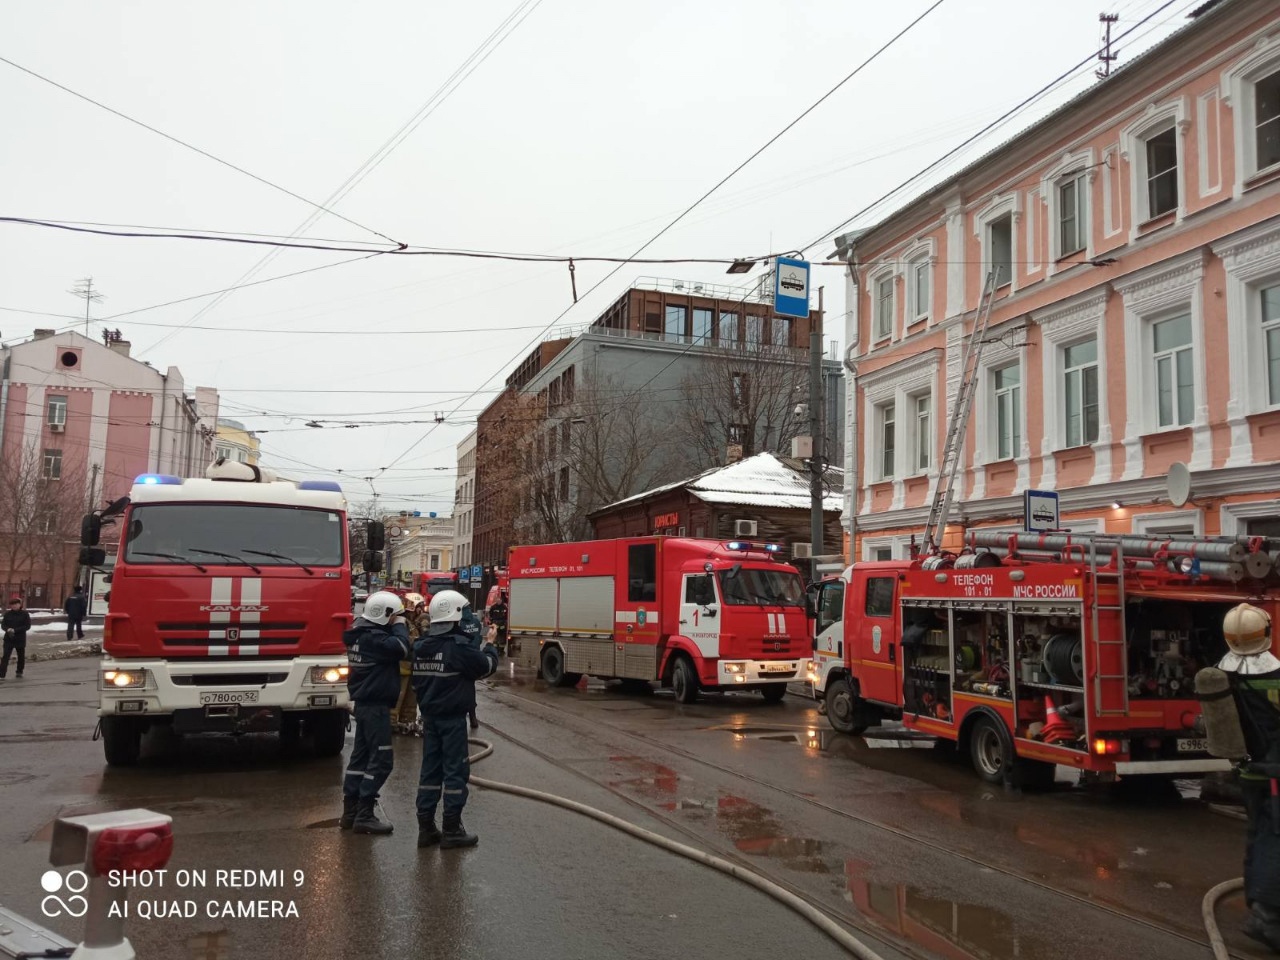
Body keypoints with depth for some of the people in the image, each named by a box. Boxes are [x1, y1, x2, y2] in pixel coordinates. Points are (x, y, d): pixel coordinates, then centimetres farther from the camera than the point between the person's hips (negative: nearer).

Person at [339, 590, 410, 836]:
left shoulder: (362, 634, 11)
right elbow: (402, 648, -31)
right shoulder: (373, 638, -20)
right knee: (381, 759, -6)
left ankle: (350, 811, 19)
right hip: (375, 705, -10)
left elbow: (391, 648, 16)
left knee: (361, 756, 14)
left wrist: (396, 626, 2)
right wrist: (400, 625, -14)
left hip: (365, 704, 10)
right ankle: (364, 815, -3)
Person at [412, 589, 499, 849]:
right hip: (453, 718, -7)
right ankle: (452, 830, 5)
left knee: (430, 769, 11)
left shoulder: (422, 646, 6)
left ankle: (426, 827, 15)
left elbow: (417, 681, 15)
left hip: (429, 717, 7)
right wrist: (489, 648, 8)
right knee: (455, 771, 0)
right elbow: (487, 666, -10)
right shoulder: (460, 646, -18)